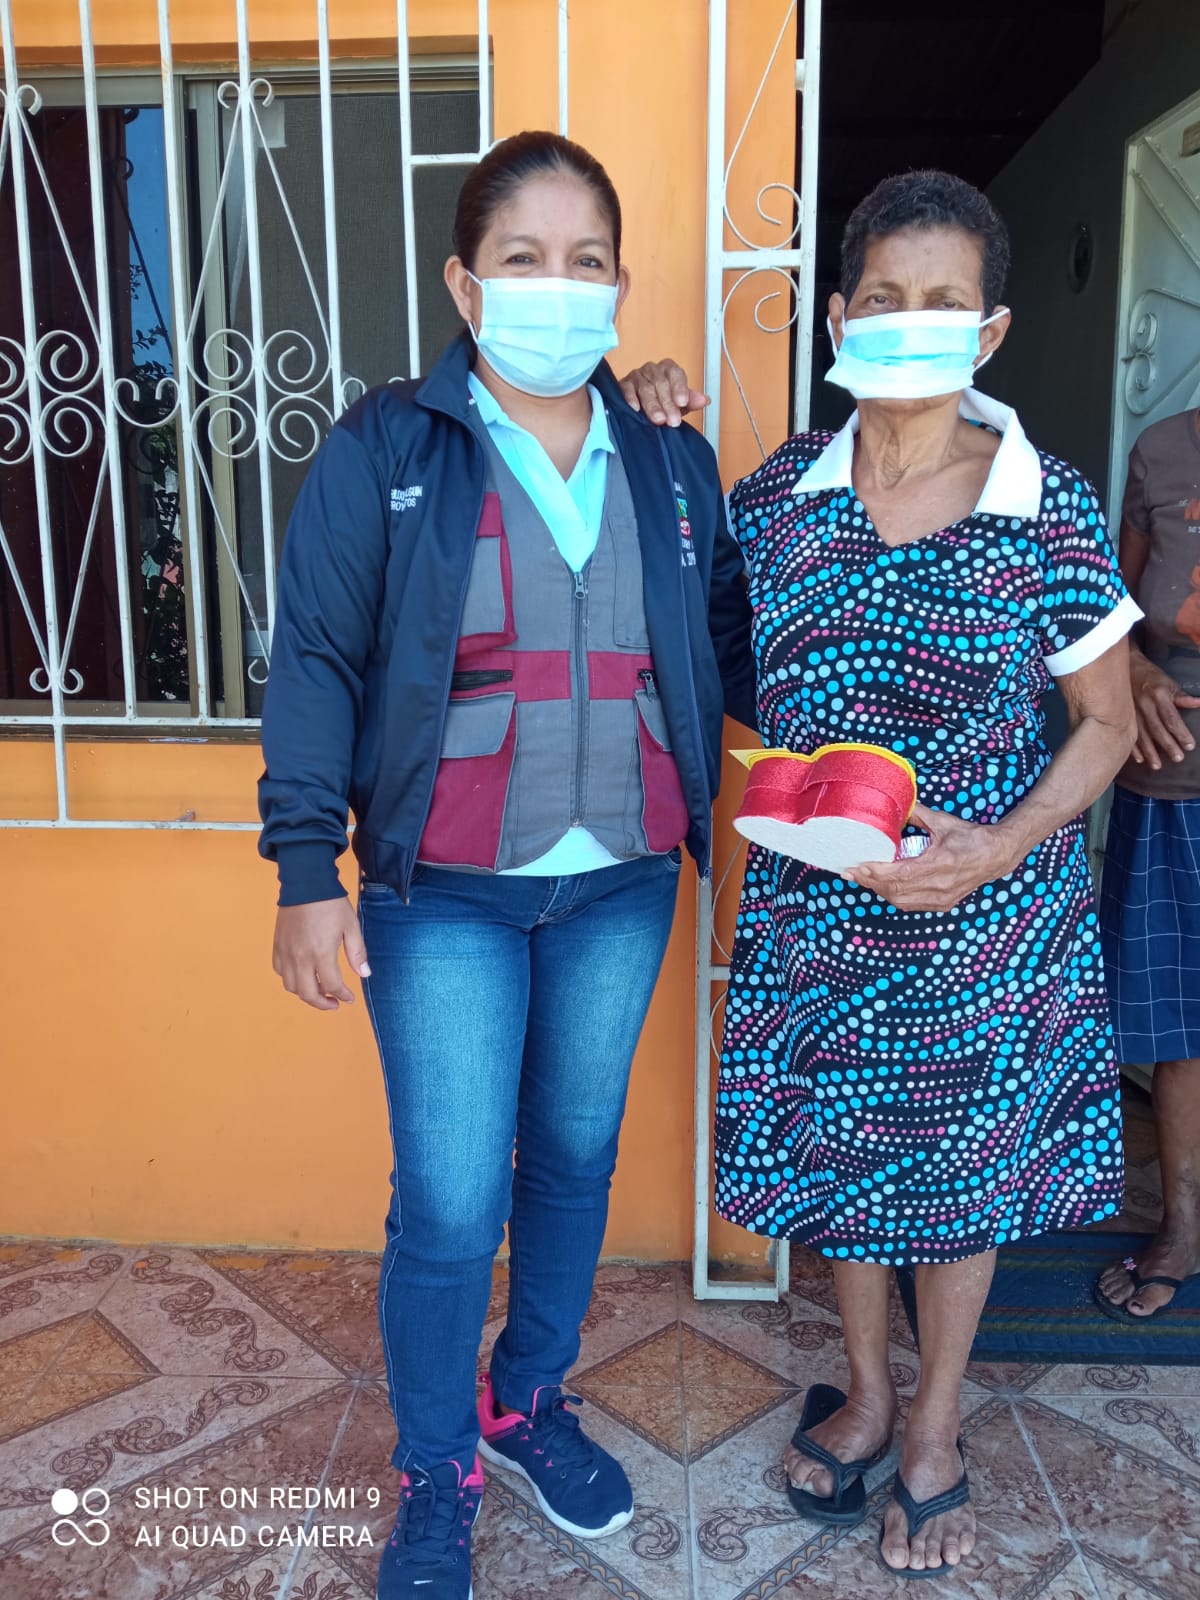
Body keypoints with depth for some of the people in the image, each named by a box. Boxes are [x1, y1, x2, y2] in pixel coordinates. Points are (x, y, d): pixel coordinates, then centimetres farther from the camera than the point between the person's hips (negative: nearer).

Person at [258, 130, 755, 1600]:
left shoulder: (675, 465, 6)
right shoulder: (383, 451, -5)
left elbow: (734, 647, 12)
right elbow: (317, 664, -6)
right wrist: (307, 874, -10)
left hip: (622, 884, 4)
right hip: (445, 893, -3)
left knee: (576, 1157, 17)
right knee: (448, 1203, 1)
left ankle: (530, 1403, 43)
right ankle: (435, 1480, 29)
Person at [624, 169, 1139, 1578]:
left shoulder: (1050, 516, -10)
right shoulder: (774, 498, -4)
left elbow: (1105, 723, -2)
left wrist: (1000, 846, -20)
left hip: (986, 917, -1)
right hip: (815, 905, 2)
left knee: (965, 1159, 15)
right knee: (835, 1147, 16)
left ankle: (936, 1424, 41)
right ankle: (865, 1390, 44)